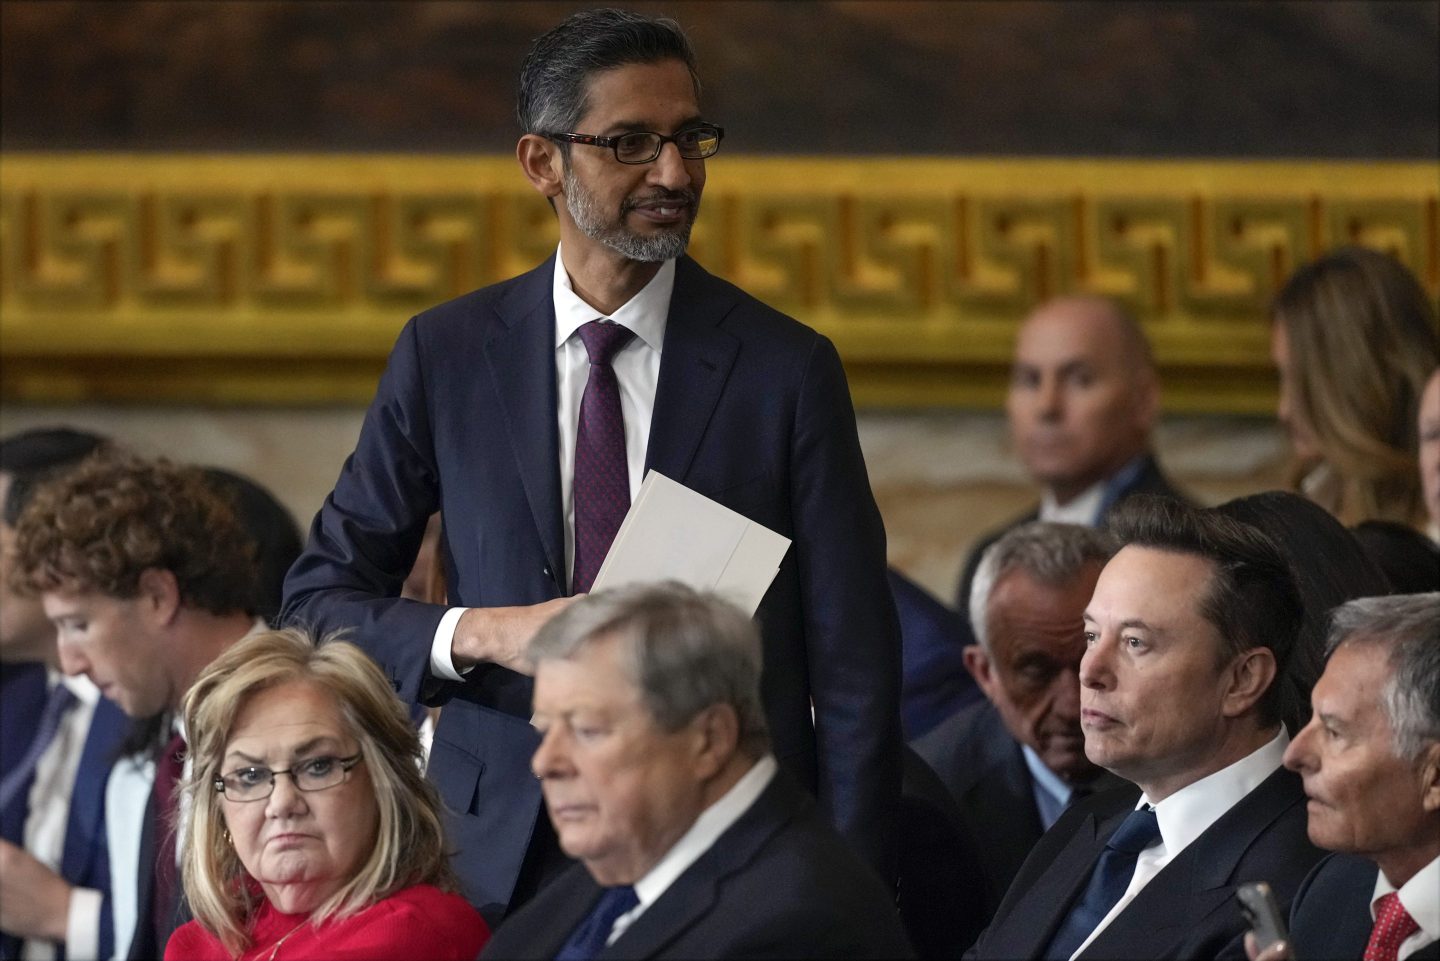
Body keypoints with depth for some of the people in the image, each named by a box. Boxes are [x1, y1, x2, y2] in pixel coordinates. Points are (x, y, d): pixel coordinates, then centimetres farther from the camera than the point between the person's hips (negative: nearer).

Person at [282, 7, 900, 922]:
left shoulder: (786, 368, -1)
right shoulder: (447, 356, 3)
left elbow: (854, 676, -1)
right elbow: (320, 597, 8)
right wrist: (478, 634, -12)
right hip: (509, 850, 1)